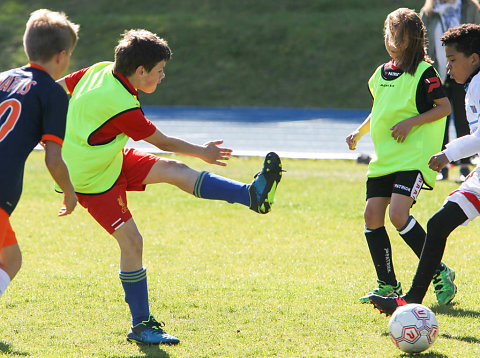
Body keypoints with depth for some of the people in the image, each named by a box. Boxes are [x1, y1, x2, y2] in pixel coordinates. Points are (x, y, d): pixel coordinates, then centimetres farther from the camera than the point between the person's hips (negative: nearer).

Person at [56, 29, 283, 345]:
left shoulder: (99, 71, -6)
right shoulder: (122, 107, -30)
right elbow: (163, 142, -16)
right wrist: (203, 152, -1)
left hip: (113, 160, 9)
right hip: (93, 180, -9)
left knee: (176, 171, -4)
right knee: (131, 242, -9)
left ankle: (253, 195, -8)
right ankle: (141, 326, 0)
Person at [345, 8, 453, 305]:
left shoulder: (423, 73, -7)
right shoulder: (382, 73, 15)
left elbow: (445, 107, -8)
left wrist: (411, 122, -17)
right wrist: (360, 132, 15)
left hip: (414, 155, -8)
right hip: (384, 157, 8)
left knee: (398, 214, -20)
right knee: (372, 214, -2)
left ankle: (439, 272, -5)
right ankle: (388, 286, 7)